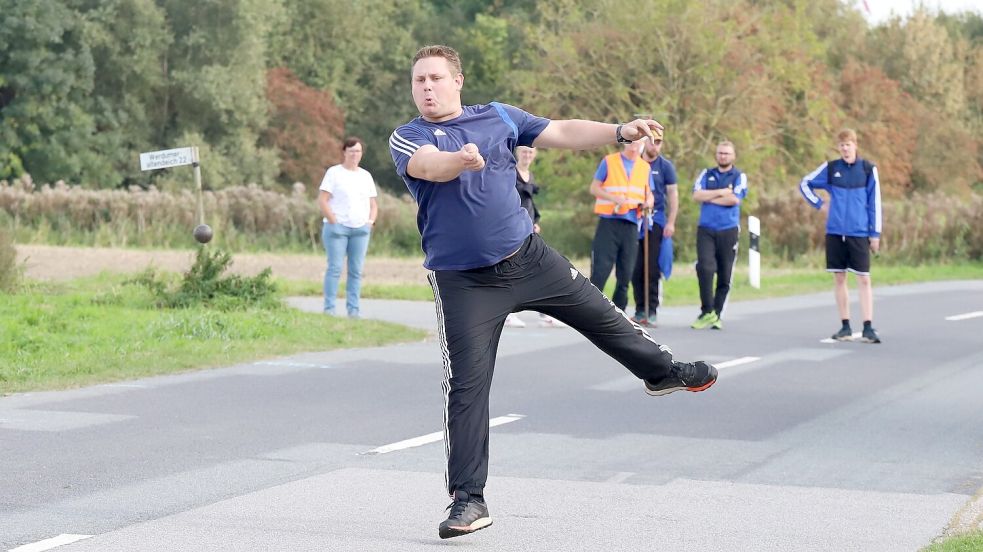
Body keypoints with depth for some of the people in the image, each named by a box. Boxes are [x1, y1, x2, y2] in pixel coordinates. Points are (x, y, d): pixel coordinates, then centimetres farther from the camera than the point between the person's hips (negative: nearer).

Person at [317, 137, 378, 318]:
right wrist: (333, 221, -11)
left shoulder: (366, 176, 17)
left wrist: (371, 221, 4)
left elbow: (373, 204, 21)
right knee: (335, 268, -8)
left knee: (356, 270, 1)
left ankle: (353, 310, 2)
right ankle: (329, 308, -7)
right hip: (337, 228, -4)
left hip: (361, 229, 4)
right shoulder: (334, 173, 2)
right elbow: (322, 200, -4)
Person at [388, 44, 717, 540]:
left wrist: (619, 131, -14)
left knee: (597, 313, 16)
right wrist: (461, 159, -51)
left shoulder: (498, 117, 5)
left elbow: (562, 133, 1)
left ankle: (661, 371, 45)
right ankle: (468, 500, 1)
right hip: (462, 281, -3)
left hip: (528, 257, 3)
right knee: (466, 386, -6)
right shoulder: (407, 137, -7)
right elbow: (428, 165, -29)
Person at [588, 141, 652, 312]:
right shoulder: (609, 161, 3)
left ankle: (618, 310, 12)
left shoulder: (645, 167, 14)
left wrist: (648, 202, -4)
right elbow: (594, 188, 1)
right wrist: (613, 198, -16)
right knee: (601, 268, -9)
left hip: (631, 225, 4)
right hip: (608, 222, -4)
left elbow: (648, 193, 20)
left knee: (625, 272, 4)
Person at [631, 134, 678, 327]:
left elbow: (673, 194, 2)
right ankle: (640, 310, 9)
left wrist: (671, 223, -6)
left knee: (652, 268, -7)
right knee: (635, 268, 2)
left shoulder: (666, 166, 4)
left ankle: (651, 311, -5)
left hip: (655, 221, -2)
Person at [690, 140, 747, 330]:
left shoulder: (739, 177, 7)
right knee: (705, 267, -18)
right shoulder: (706, 174, 14)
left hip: (729, 230, -1)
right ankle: (707, 312, -12)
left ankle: (717, 315, 11)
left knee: (725, 275, 2)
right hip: (705, 229, 1)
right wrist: (721, 192, -7)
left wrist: (708, 197, -3)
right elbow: (696, 195, -2)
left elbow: (734, 199, -9)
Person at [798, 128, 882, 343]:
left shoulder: (868, 169, 1)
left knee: (864, 279, -5)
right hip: (835, 232, 2)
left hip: (859, 233, -2)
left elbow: (874, 202, 2)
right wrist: (819, 204, 6)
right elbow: (805, 183, 17)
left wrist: (875, 233, 0)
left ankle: (868, 328, -5)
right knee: (839, 278, 6)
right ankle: (845, 327, 13)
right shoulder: (831, 168, 5)